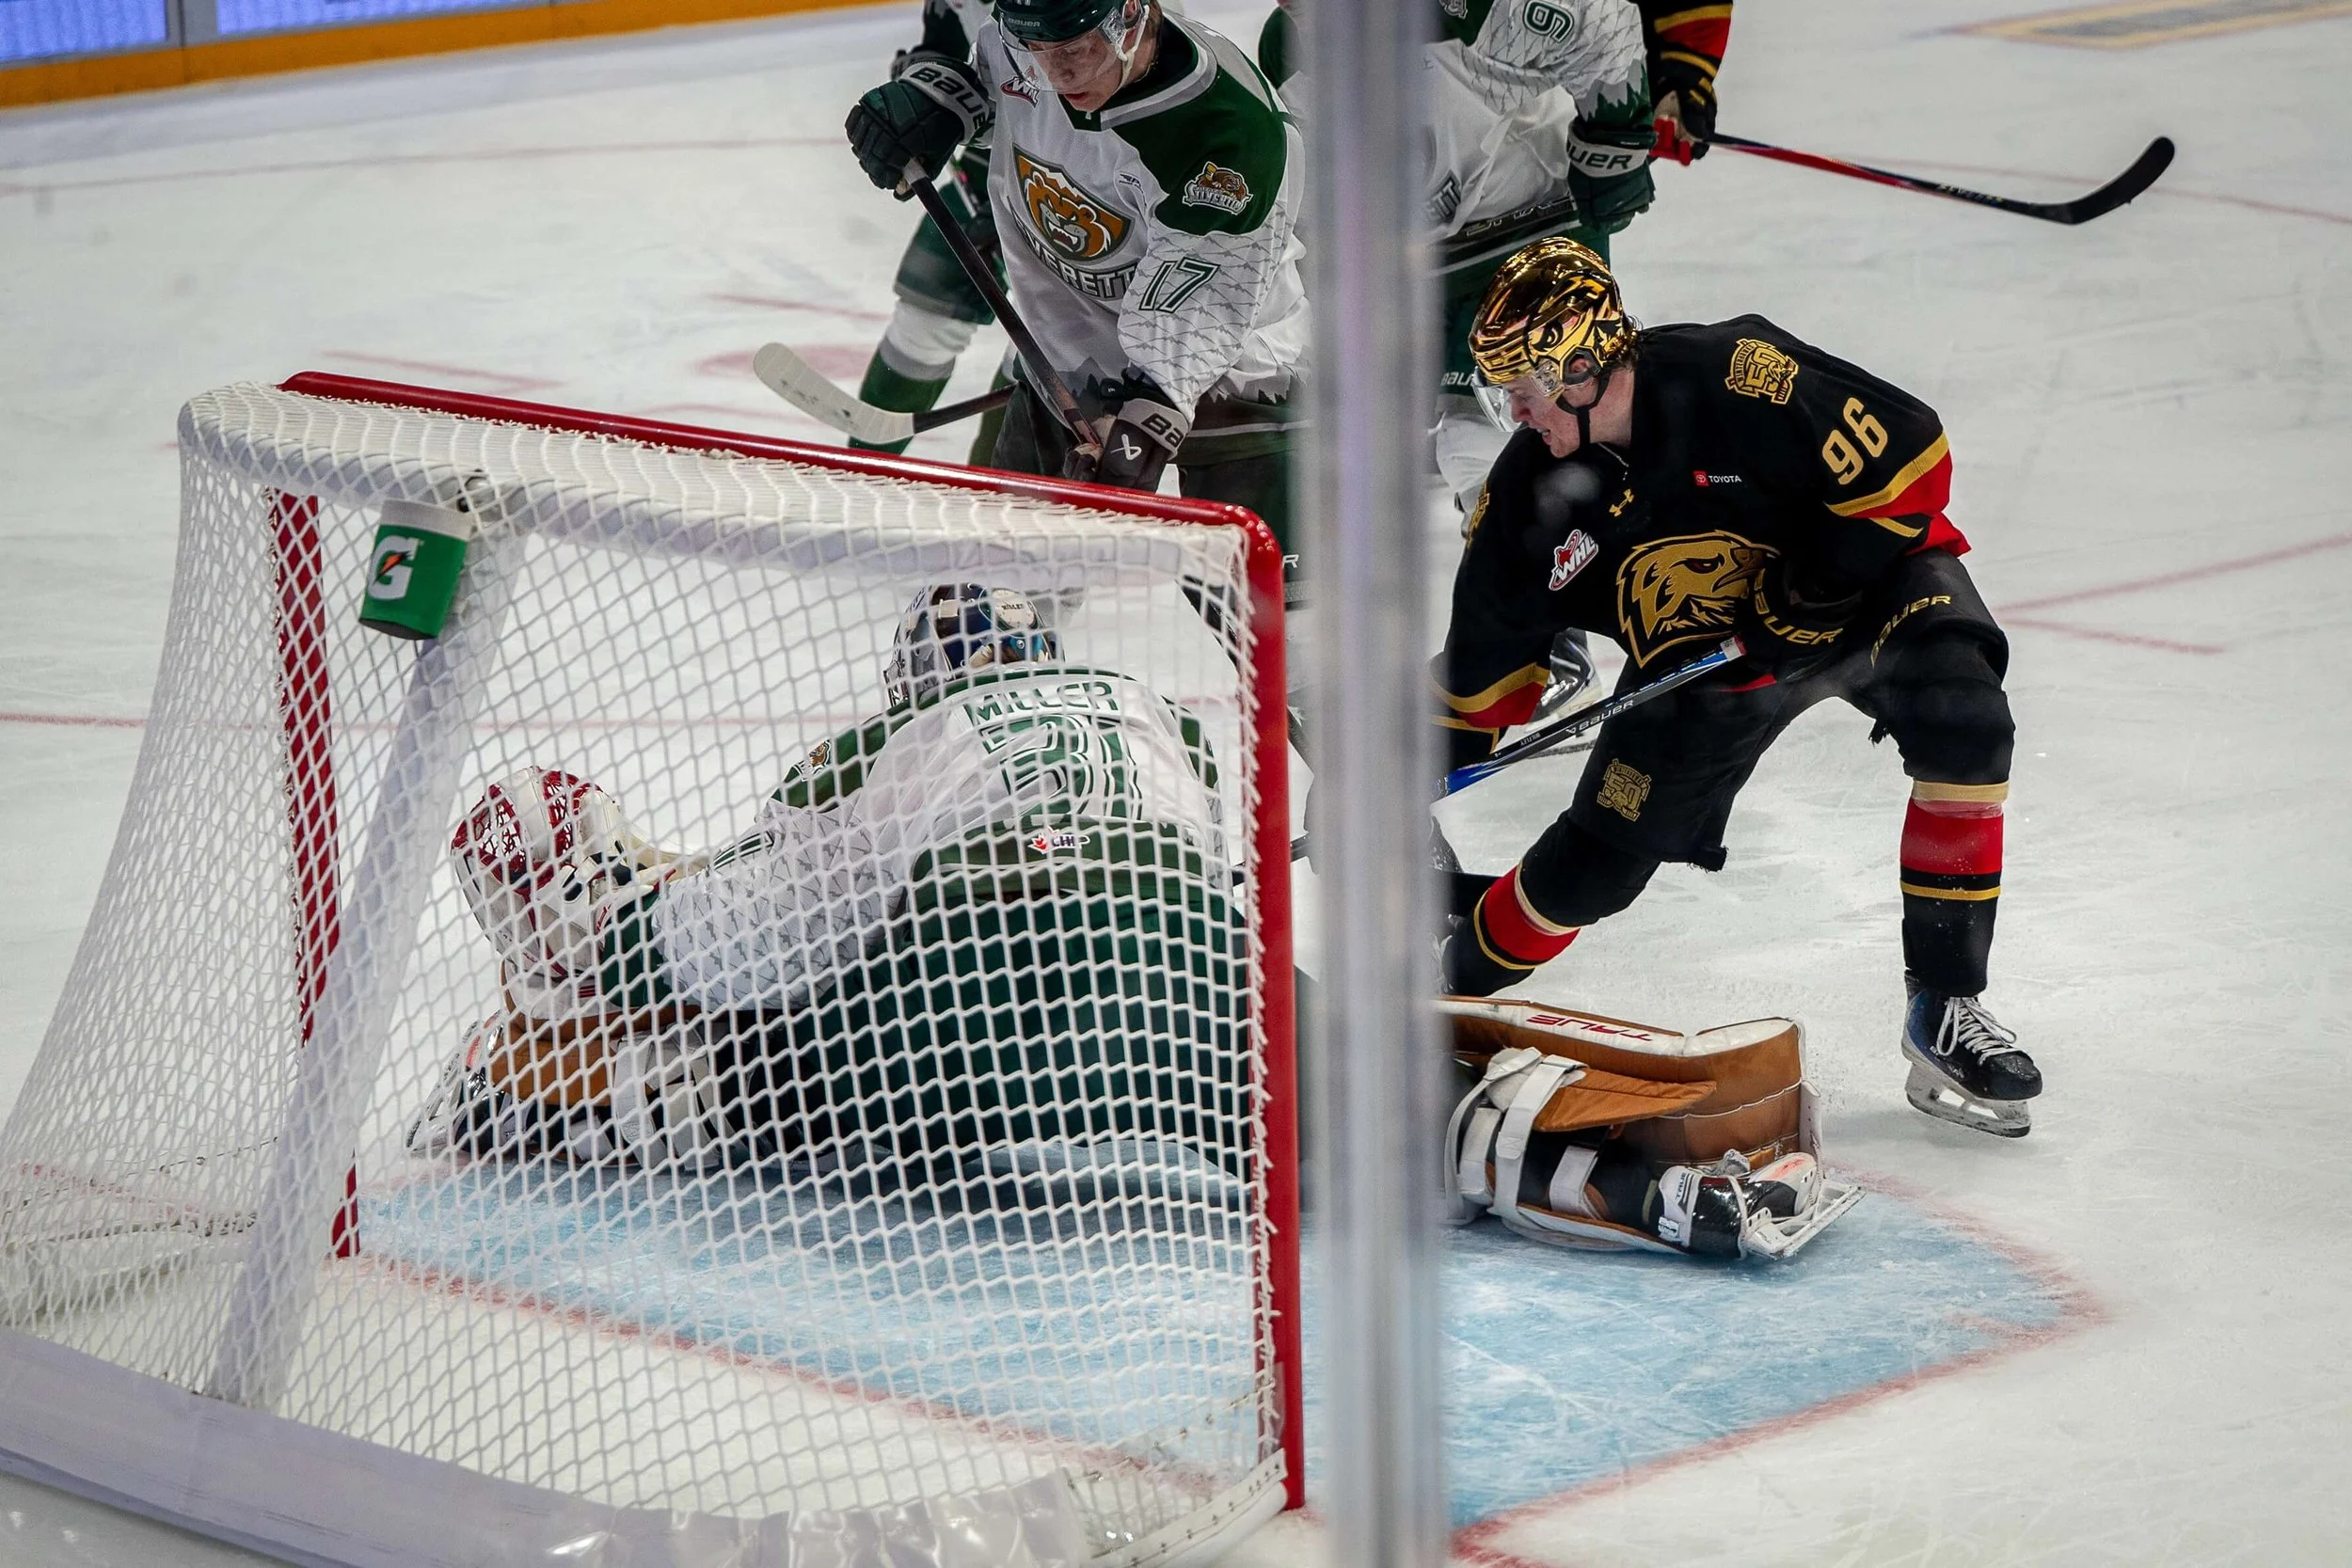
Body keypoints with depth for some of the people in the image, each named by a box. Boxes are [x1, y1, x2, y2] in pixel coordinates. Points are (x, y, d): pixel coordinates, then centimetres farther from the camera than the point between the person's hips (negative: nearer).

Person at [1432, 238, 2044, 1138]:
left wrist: (1819, 586, -24)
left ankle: (1944, 1007, -21)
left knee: (1963, 723, -30)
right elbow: (1488, 649, -1)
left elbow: (1908, 451, -24)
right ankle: (1448, 986, 25)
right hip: (1701, 653, 4)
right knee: (1598, 858, -1)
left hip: (1866, 579, -3)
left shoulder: (1736, 379, -31)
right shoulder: (1530, 493, -14)